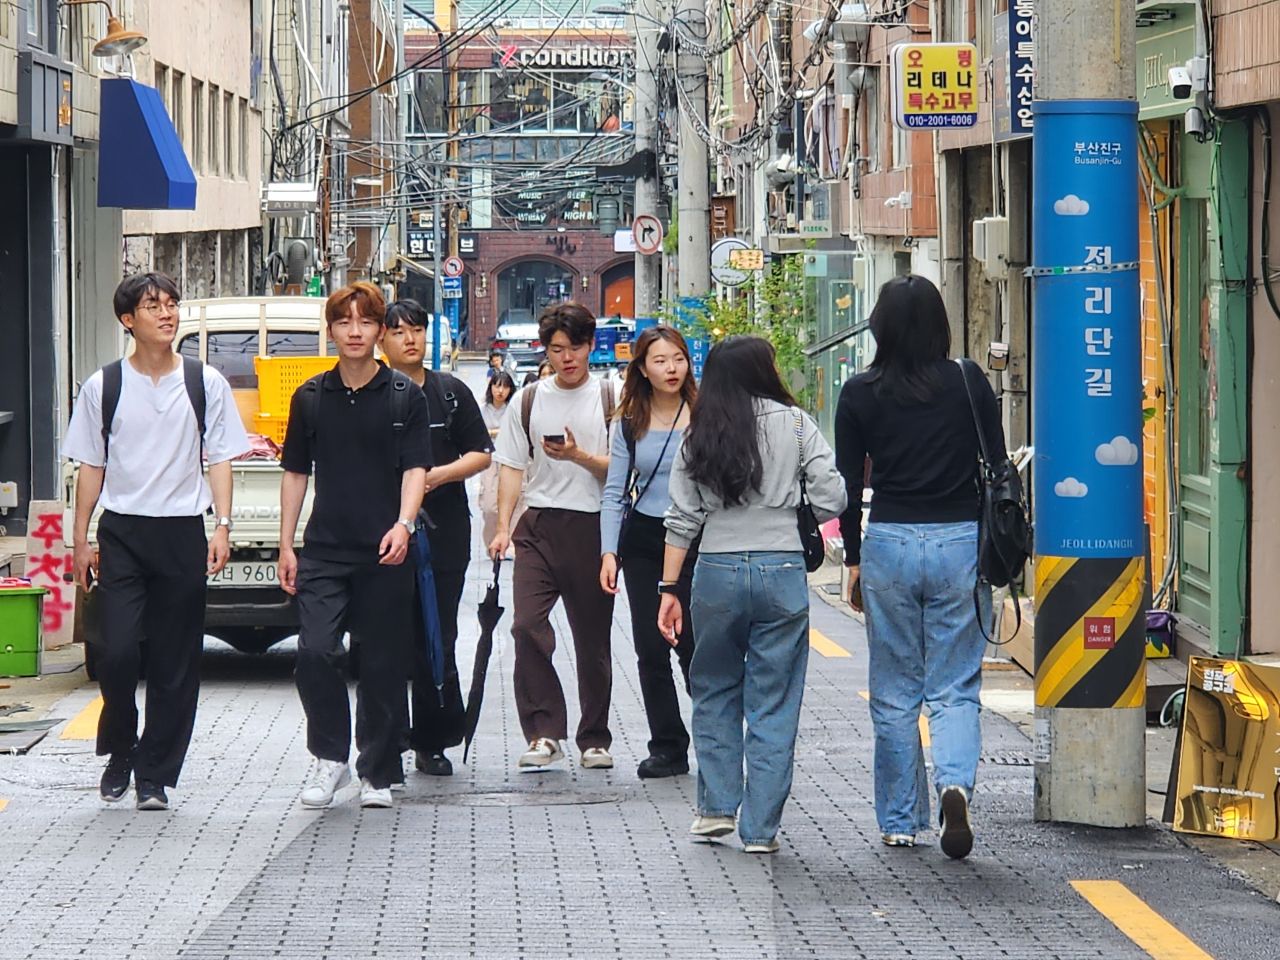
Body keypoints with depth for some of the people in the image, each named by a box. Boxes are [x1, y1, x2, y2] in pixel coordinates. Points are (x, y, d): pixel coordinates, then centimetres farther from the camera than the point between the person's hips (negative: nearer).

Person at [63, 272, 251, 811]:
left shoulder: (205, 384, 6)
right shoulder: (103, 388, 6)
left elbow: (220, 459, 7)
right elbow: (91, 466, 9)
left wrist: (222, 527, -4)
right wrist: (80, 540, 4)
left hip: (181, 534, 1)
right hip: (121, 533, -1)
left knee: (175, 664, 1)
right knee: (116, 650, -12)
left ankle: (154, 776, 9)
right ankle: (119, 750, 12)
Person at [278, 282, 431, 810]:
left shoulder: (404, 396, 3)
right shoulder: (310, 397, 9)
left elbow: (415, 469, -2)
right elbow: (295, 473, 15)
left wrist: (403, 524, -19)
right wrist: (286, 545, 10)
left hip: (384, 553, -1)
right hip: (324, 550, 1)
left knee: (383, 666, 2)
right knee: (314, 652, -13)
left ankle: (377, 773, 13)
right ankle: (330, 758, 3)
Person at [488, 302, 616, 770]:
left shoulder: (611, 399, 5)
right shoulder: (527, 401, 12)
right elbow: (511, 467, 12)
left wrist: (579, 456, -15)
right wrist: (502, 527, 1)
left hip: (593, 526, -1)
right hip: (539, 525, 1)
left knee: (593, 636, 4)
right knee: (527, 626, -15)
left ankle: (594, 738, 15)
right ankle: (543, 733, -12)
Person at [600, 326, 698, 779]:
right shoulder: (629, 424, 7)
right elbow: (614, 492, 9)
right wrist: (609, 552, -1)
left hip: (694, 541, -3)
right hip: (642, 541, 3)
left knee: (692, 644, -8)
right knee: (650, 649, 3)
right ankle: (667, 747, 10)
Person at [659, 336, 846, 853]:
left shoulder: (700, 436, 5)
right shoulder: (794, 423, 0)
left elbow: (682, 519, 2)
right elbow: (831, 501, -5)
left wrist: (669, 588, 6)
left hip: (717, 574, 2)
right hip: (782, 571, -2)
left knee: (714, 693, 19)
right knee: (774, 704, 4)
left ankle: (717, 806, 13)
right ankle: (760, 826, 3)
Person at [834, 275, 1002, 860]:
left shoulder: (861, 394, -2)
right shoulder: (970, 385, -1)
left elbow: (848, 485, 1)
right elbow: (997, 471, 4)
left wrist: (854, 558, 12)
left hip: (889, 545, 0)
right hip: (961, 544, 0)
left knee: (894, 694, 10)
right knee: (955, 688, 5)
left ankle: (899, 822, 14)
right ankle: (955, 784, -22)